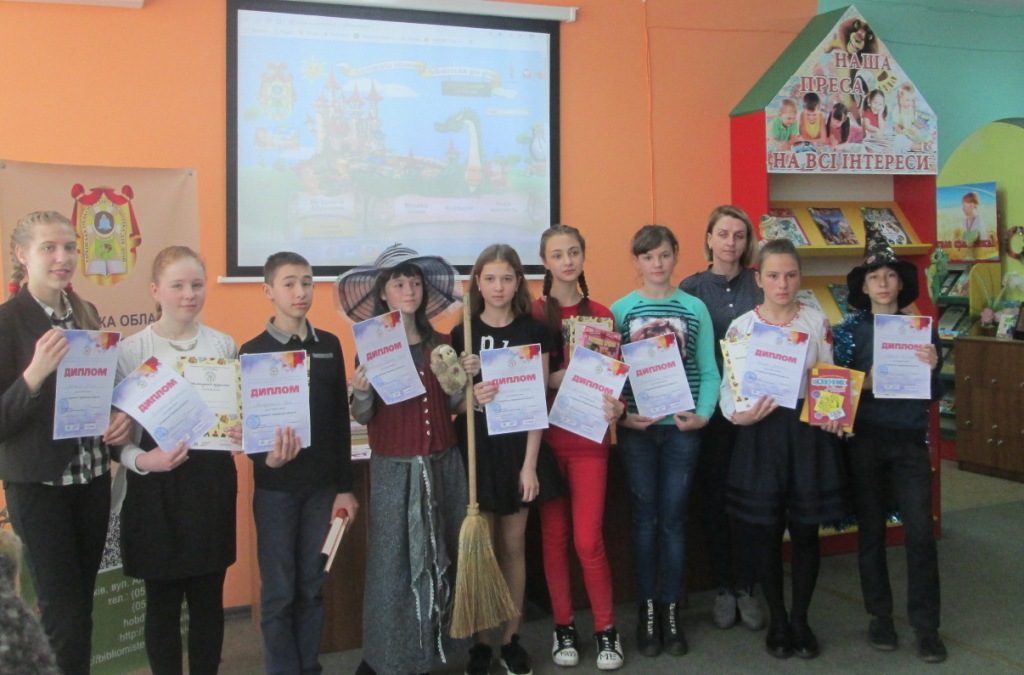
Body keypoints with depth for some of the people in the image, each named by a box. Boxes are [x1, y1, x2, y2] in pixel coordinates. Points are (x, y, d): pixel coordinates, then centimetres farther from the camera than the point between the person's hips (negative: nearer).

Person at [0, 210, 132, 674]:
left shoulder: (87, 314, 6)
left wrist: (121, 417, -3)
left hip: (92, 478, 6)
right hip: (39, 484, -6)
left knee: (83, 602, 14)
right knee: (64, 613, 0)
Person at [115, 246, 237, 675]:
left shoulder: (224, 345, 4)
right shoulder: (132, 349, -6)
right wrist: (142, 461, -25)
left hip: (213, 481, 3)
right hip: (156, 487, -3)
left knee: (209, 597, 12)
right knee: (162, 600, 8)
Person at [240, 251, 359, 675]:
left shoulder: (329, 346, 5)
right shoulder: (253, 351, -3)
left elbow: (340, 421, 6)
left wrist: (344, 486, 5)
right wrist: (266, 458, -27)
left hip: (322, 485, 3)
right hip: (276, 488, -3)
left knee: (312, 586, 11)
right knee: (279, 591, 5)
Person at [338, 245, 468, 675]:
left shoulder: (439, 344, 6)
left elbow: (449, 406, 11)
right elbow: (363, 417, -6)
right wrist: (360, 392, -25)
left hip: (443, 465, 4)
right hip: (394, 469, -4)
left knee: (441, 559, 11)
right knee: (392, 563, 2)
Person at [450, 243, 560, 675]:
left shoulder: (534, 332, -1)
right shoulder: (462, 334, 0)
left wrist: (530, 464, -10)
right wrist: (471, 395, -20)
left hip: (519, 449, 0)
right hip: (476, 451, 0)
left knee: (513, 545, 9)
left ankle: (511, 638, 22)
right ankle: (481, 640, 19)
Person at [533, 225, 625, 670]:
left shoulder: (601, 315, 4)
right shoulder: (532, 313, -1)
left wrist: (615, 407, -14)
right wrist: (552, 379, -20)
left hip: (589, 438, 0)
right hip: (545, 438, 0)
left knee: (588, 539, -1)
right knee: (554, 536, 8)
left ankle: (606, 631, 15)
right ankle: (563, 628, 23)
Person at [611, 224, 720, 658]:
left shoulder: (694, 308, 3)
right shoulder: (620, 310, 1)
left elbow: (708, 371, 2)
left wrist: (703, 414, -11)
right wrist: (621, 414, -15)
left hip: (682, 427, 1)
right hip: (636, 428, 0)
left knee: (674, 518, 7)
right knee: (644, 517, 8)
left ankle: (671, 611, 19)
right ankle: (646, 610, 19)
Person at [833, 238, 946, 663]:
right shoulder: (849, 330, 1)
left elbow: (936, 394, 5)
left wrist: (931, 368, -15)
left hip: (909, 441, 0)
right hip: (864, 440, 0)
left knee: (920, 532, -3)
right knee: (871, 529, 8)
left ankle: (926, 626, 8)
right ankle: (880, 616, 21)